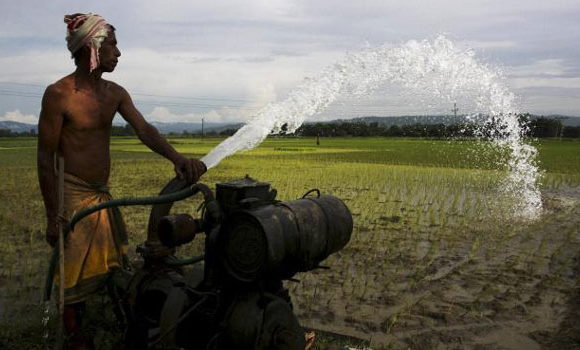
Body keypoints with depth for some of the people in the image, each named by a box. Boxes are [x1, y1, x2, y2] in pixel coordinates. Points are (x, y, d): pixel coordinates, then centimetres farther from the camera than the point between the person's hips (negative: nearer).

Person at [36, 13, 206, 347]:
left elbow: (144, 130, -6)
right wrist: (53, 217, -13)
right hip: (73, 195, -7)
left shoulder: (115, 93, 4)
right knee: (77, 278, 5)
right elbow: (46, 158, -12)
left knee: (113, 268, 17)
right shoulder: (59, 94, -15)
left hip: (104, 194, 7)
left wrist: (178, 158, -25)